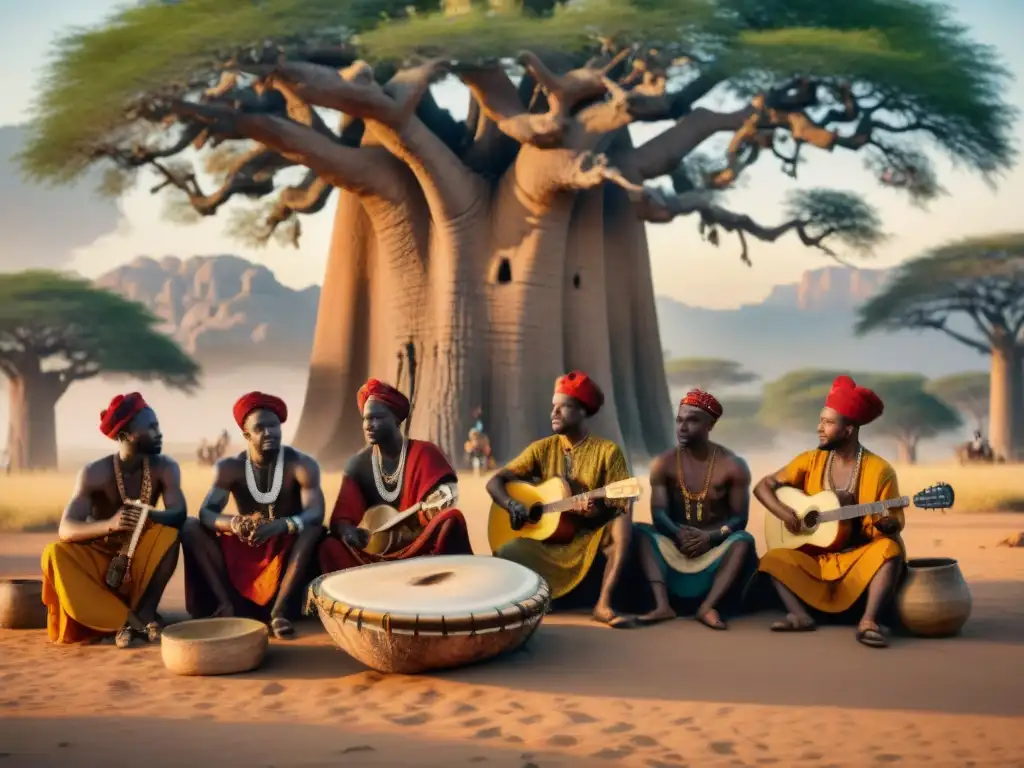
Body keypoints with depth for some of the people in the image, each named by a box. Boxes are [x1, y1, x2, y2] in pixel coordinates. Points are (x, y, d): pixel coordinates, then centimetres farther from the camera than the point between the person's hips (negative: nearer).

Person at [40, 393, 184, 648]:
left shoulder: (165, 467, -11)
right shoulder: (94, 473, -18)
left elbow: (179, 515, -23)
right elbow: (66, 530, -27)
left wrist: (148, 515, -45)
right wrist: (110, 524, -47)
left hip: (139, 560, 1)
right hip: (98, 562, -1)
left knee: (170, 533, -28)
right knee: (55, 554, -30)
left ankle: (144, 613, -24)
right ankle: (129, 618, -27)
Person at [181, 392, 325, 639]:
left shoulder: (302, 464, -13)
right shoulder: (229, 468, -5)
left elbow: (316, 513, -26)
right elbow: (206, 513, -17)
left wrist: (281, 525, -46)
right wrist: (235, 524, -41)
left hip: (288, 549, -3)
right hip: (244, 549, 3)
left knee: (313, 529, -33)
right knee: (191, 528, -15)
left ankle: (280, 609, -33)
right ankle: (228, 603, -25)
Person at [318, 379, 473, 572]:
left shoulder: (424, 453, -7)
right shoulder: (358, 464, 3)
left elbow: (443, 503, -14)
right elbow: (342, 516, -1)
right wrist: (347, 530, -25)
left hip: (422, 545, -3)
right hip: (378, 550, 3)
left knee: (451, 520, -33)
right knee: (330, 547, -23)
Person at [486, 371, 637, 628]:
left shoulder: (607, 451, -3)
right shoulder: (543, 448, 5)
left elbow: (623, 507, -9)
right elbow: (495, 481, 4)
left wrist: (600, 512, -31)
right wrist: (512, 505, -17)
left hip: (591, 537, -1)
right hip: (547, 539, 2)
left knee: (622, 525, -34)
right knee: (504, 556, -28)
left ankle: (603, 604, -37)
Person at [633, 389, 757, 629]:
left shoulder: (733, 466, -6)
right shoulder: (663, 464, -1)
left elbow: (739, 518, -9)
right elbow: (658, 514, -9)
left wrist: (710, 537, -26)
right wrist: (678, 534, -30)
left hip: (716, 546, -2)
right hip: (675, 544, 2)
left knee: (744, 540, -32)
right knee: (640, 532, -24)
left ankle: (707, 607, -43)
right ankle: (663, 605, -39)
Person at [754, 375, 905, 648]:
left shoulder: (879, 471, -8)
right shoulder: (810, 460, 2)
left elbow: (894, 527, -5)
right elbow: (763, 486, 4)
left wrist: (885, 523, -29)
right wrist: (783, 512, -15)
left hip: (860, 556, -3)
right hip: (815, 556, 3)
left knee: (890, 549, -33)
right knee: (773, 559, -20)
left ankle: (868, 622, -41)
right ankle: (800, 616, -33)